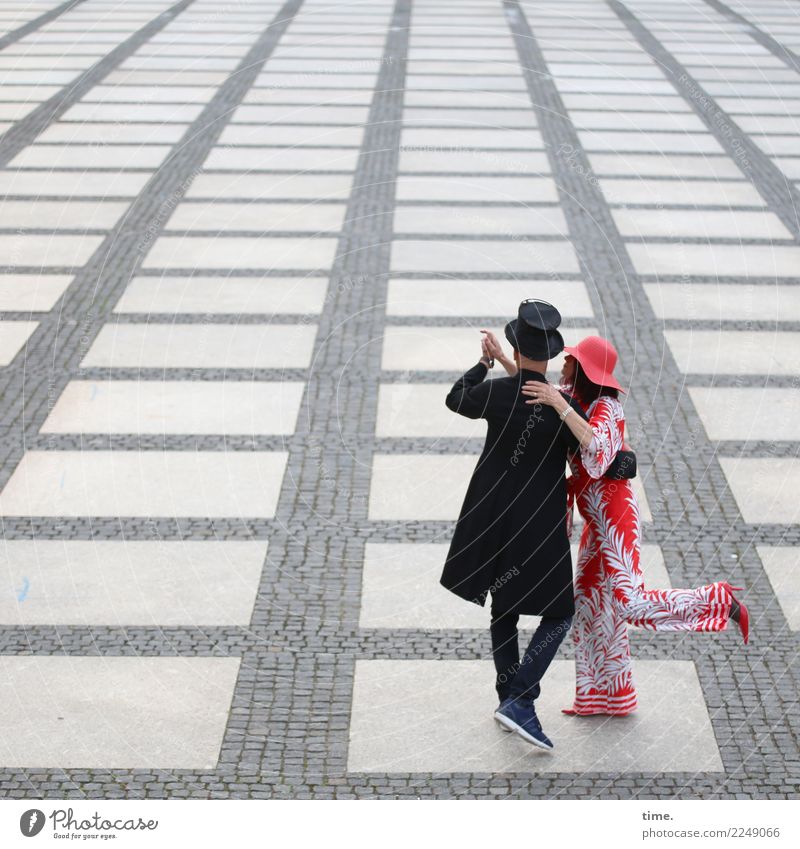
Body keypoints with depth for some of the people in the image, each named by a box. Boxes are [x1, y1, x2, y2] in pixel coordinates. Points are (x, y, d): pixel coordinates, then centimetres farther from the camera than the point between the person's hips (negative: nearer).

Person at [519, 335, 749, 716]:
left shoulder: (605, 408, -20)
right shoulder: (577, 399, 5)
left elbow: (598, 450, -40)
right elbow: (530, 386, 21)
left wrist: (560, 405, -42)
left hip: (614, 516, -9)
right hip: (598, 518, 9)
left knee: (629, 603, -14)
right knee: (591, 605, 14)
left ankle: (718, 602, 1)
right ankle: (604, 696, 24)